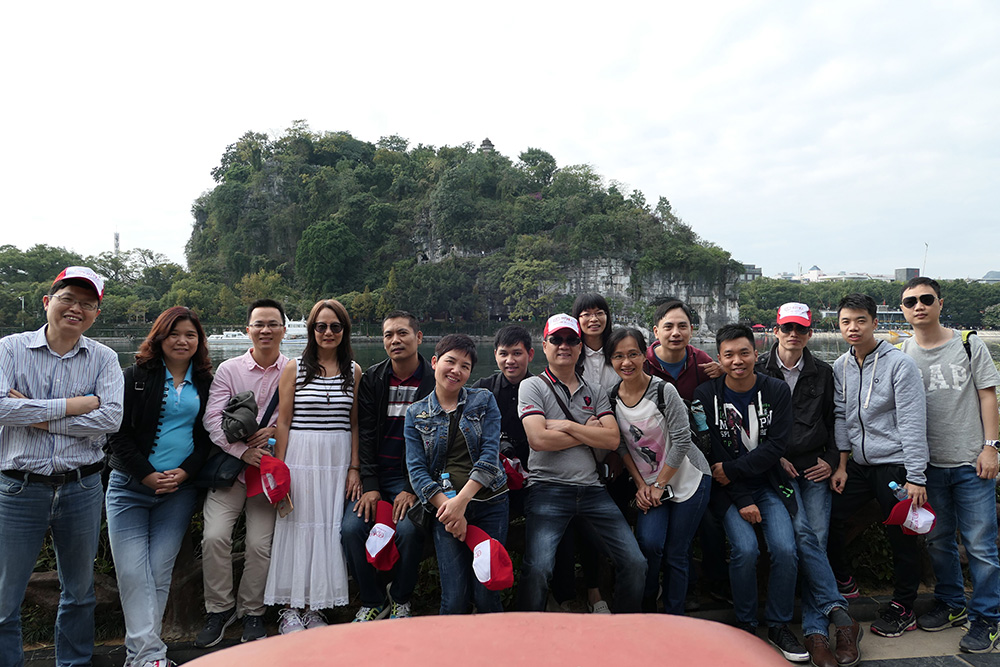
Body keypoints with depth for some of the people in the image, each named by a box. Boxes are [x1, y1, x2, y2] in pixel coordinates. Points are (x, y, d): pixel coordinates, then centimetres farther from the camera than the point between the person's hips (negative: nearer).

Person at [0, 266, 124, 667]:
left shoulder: (104, 359, 2)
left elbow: (111, 418, -12)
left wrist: (37, 416, -14)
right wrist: (72, 405, -16)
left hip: (82, 488, 2)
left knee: (79, 591, 17)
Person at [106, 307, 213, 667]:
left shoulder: (205, 383, 8)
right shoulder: (137, 376, 2)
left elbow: (207, 436, 8)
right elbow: (118, 434, -2)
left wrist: (184, 472, -8)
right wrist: (148, 475, -10)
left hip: (180, 489, 1)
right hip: (130, 486, -1)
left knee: (160, 571, 0)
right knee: (132, 571, -7)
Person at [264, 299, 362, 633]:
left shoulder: (354, 371, 7)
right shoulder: (294, 368, 1)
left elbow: (355, 424, 8)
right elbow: (283, 422, 0)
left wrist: (354, 468, 2)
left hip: (338, 460, 2)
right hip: (301, 457, -2)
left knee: (329, 529, 6)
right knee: (298, 527, 3)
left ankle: (315, 607, 19)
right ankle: (291, 609, 17)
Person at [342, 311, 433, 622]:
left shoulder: (434, 381, -3)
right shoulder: (371, 378, 5)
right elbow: (365, 433, 0)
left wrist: (412, 489, -13)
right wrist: (370, 486, -10)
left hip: (411, 478, -2)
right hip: (375, 475, 3)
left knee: (408, 529, -25)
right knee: (351, 528, -18)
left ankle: (400, 600, 4)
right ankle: (373, 602, 6)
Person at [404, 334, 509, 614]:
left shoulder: (484, 400, 6)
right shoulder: (415, 414, 8)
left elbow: (490, 454, -5)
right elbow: (416, 469, 0)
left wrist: (462, 500, -16)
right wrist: (446, 506, -14)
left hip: (488, 504, 0)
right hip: (444, 507, 0)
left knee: (486, 595, -2)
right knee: (455, 598, -5)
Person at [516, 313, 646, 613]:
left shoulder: (595, 392, 16)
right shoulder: (532, 386, 4)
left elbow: (613, 439, 2)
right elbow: (538, 439, -11)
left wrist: (566, 425, -7)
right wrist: (588, 432, -1)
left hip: (592, 489, 4)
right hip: (548, 489, -4)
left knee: (635, 563, -2)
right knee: (538, 569, -20)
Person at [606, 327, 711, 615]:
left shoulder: (663, 391, -17)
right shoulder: (612, 397, -4)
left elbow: (682, 441, -17)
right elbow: (622, 446, 3)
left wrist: (660, 485, -12)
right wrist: (641, 484, -3)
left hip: (687, 479, -3)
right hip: (648, 482, 3)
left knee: (676, 553, 2)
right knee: (649, 543, -16)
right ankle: (645, 608, 10)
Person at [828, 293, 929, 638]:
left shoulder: (899, 364, -11)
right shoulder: (840, 367, 6)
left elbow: (913, 423, -13)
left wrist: (915, 477, -17)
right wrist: (842, 465, 6)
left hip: (895, 464, -5)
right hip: (859, 464, 6)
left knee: (901, 536, 3)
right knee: (828, 517, 2)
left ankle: (902, 609, 20)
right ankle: (843, 584, 24)